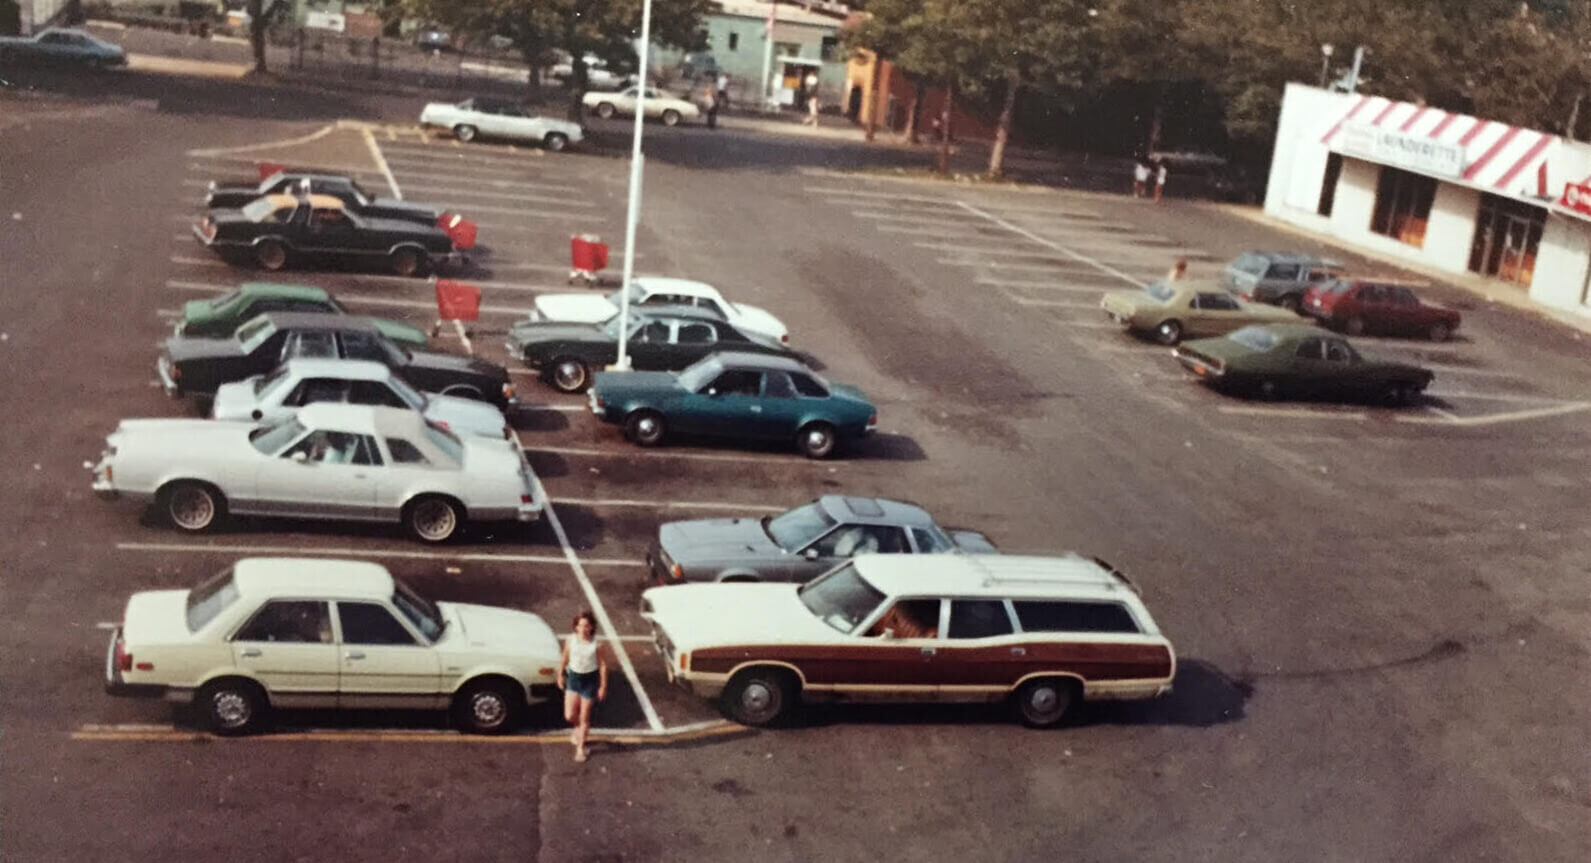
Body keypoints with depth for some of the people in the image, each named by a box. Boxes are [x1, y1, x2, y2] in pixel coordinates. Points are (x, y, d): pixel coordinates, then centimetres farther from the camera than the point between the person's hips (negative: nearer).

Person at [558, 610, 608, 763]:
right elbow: (564, 659, 5)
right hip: (573, 677, 2)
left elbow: (603, 665, -10)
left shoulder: (596, 644, -18)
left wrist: (603, 686, -8)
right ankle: (579, 728, 37)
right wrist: (560, 675, 13)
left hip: (590, 679, -2)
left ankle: (581, 748, 24)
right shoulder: (571, 640, -10)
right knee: (569, 716, 0)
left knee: (584, 717, 5)